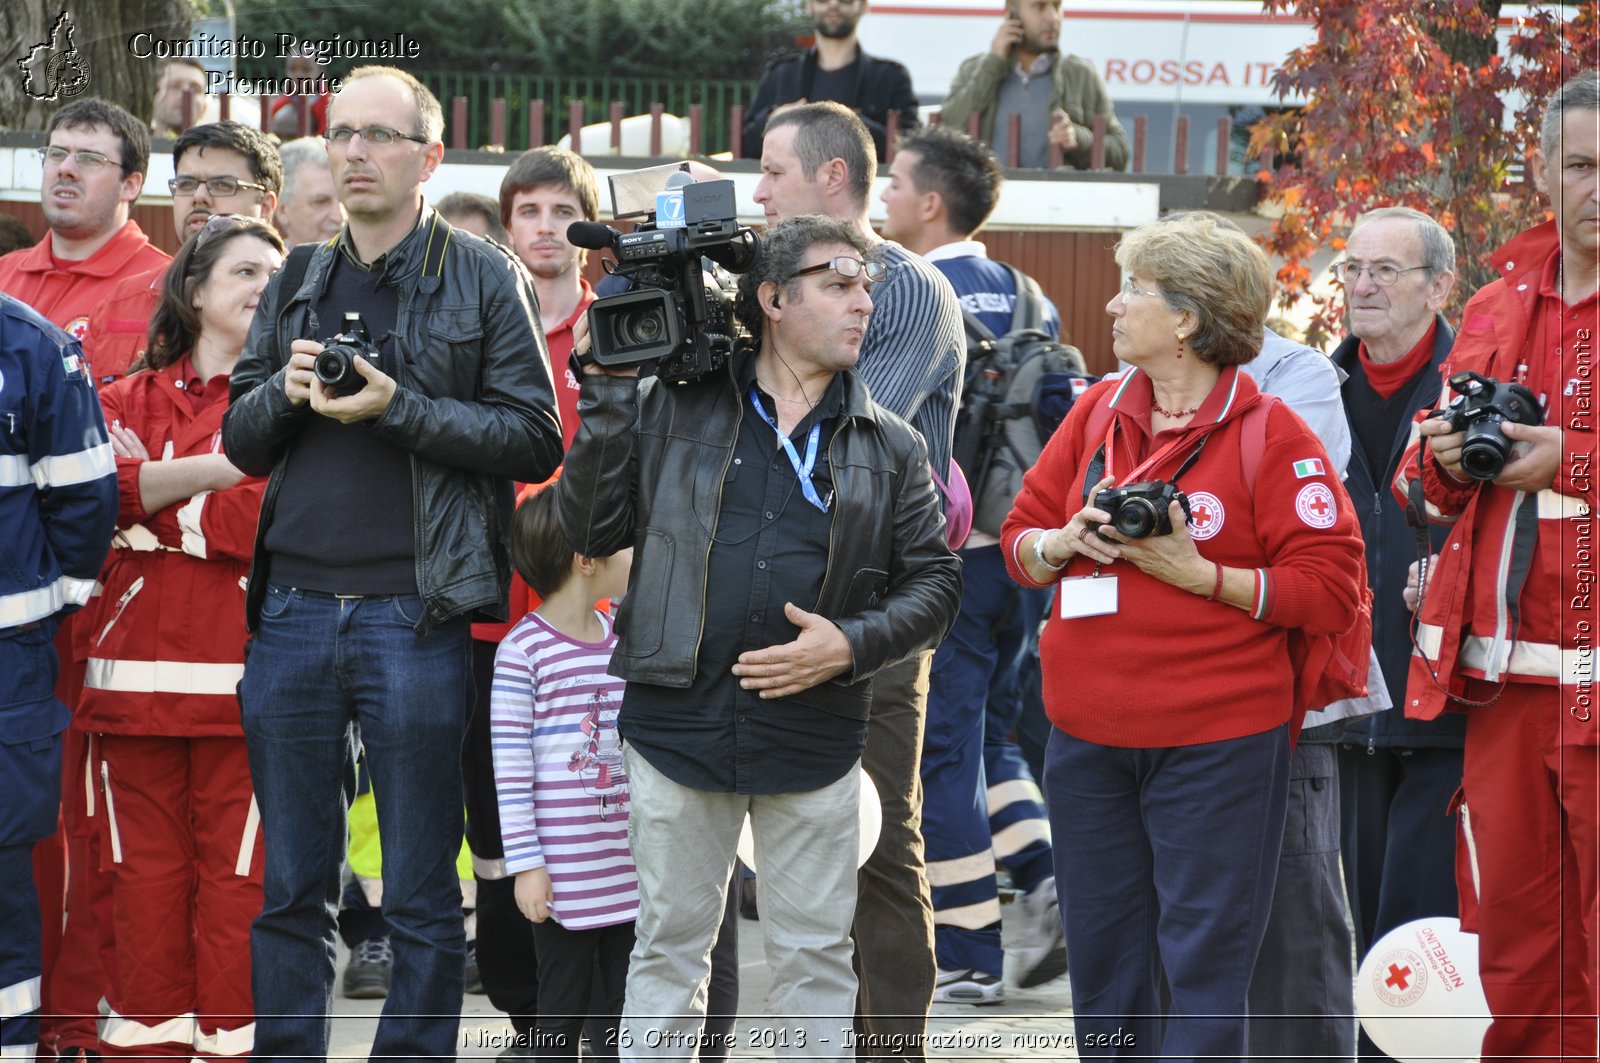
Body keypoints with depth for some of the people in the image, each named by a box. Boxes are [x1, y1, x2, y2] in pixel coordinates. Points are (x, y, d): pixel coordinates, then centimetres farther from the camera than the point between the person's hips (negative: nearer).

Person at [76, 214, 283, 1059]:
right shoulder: (131, 399, 16)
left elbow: (265, 522, -8)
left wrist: (148, 496, -7)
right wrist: (213, 468, -14)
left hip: (239, 676, -3)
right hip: (136, 669, 3)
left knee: (237, 876, -5)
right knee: (144, 871, 4)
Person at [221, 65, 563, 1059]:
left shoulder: (484, 279, 1)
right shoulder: (297, 284, 16)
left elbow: (533, 439, -6)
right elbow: (242, 443, 16)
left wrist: (397, 407, -14)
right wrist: (285, 391, -4)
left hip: (413, 612, -4)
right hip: (293, 607, 4)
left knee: (423, 898, 1)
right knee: (291, 890, 8)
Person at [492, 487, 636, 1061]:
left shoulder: (622, 641, 9)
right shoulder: (525, 650, -11)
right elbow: (510, 767, -10)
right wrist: (525, 865, -12)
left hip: (627, 863, 6)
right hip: (564, 873, -6)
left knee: (625, 1011, 8)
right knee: (562, 1011, 2)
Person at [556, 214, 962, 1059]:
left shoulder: (889, 448, 7)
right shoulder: (672, 409, 4)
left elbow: (935, 583, 7)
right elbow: (589, 528, 1)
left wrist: (850, 646, -10)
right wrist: (611, 391, -6)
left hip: (813, 737, 1)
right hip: (678, 727, -1)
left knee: (813, 954, 6)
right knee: (669, 942, 8)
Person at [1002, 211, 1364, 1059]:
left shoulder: (1271, 436, -8)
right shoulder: (1095, 413, 10)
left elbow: (1329, 592, -12)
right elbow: (1020, 538, 15)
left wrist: (1200, 575, -17)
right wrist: (1067, 542, -7)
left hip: (1217, 744, -6)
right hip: (1089, 736, 6)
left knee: (1204, 965, -3)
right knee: (1102, 961, 12)